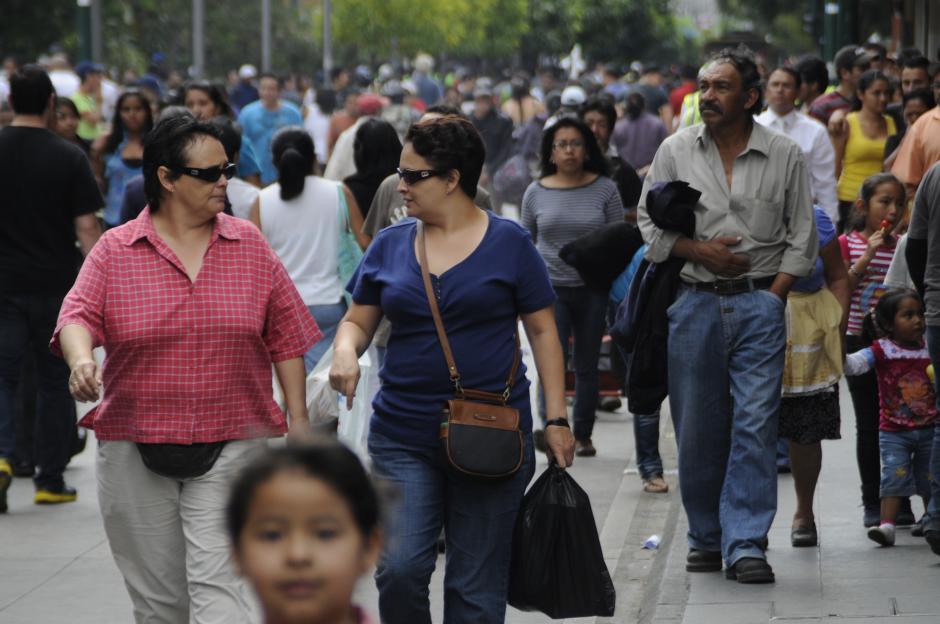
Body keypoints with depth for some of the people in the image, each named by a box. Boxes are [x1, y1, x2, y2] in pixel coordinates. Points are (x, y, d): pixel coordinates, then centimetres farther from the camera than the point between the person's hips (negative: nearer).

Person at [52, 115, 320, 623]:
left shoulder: (249, 245, 5)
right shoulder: (116, 251, 1)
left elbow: (285, 335, 8)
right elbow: (78, 314, -11)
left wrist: (298, 418, 5)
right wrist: (81, 359, -33)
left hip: (230, 448, -1)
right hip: (135, 446, 1)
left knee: (216, 582, -13)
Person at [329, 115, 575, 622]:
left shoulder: (508, 243, 0)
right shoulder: (389, 245, 7)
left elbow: (542, 332, 2)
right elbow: (358, 320, 13)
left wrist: (557, 419, -3)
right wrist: (346, 350, -11)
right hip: (403, 438, 2)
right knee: (399, 570, -11)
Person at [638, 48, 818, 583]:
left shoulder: (786, 156, 4)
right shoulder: (676, 151, 7)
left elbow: (802, 238, 7)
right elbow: (649, 223, 10)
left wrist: (771, 299, -3)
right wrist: (700, 250, -6)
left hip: (760, 302, -1)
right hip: (695, 300, 2)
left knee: (756, 424, -9)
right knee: (697, 431, 4)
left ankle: (746, 544, -9)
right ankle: (706, 537, 18)